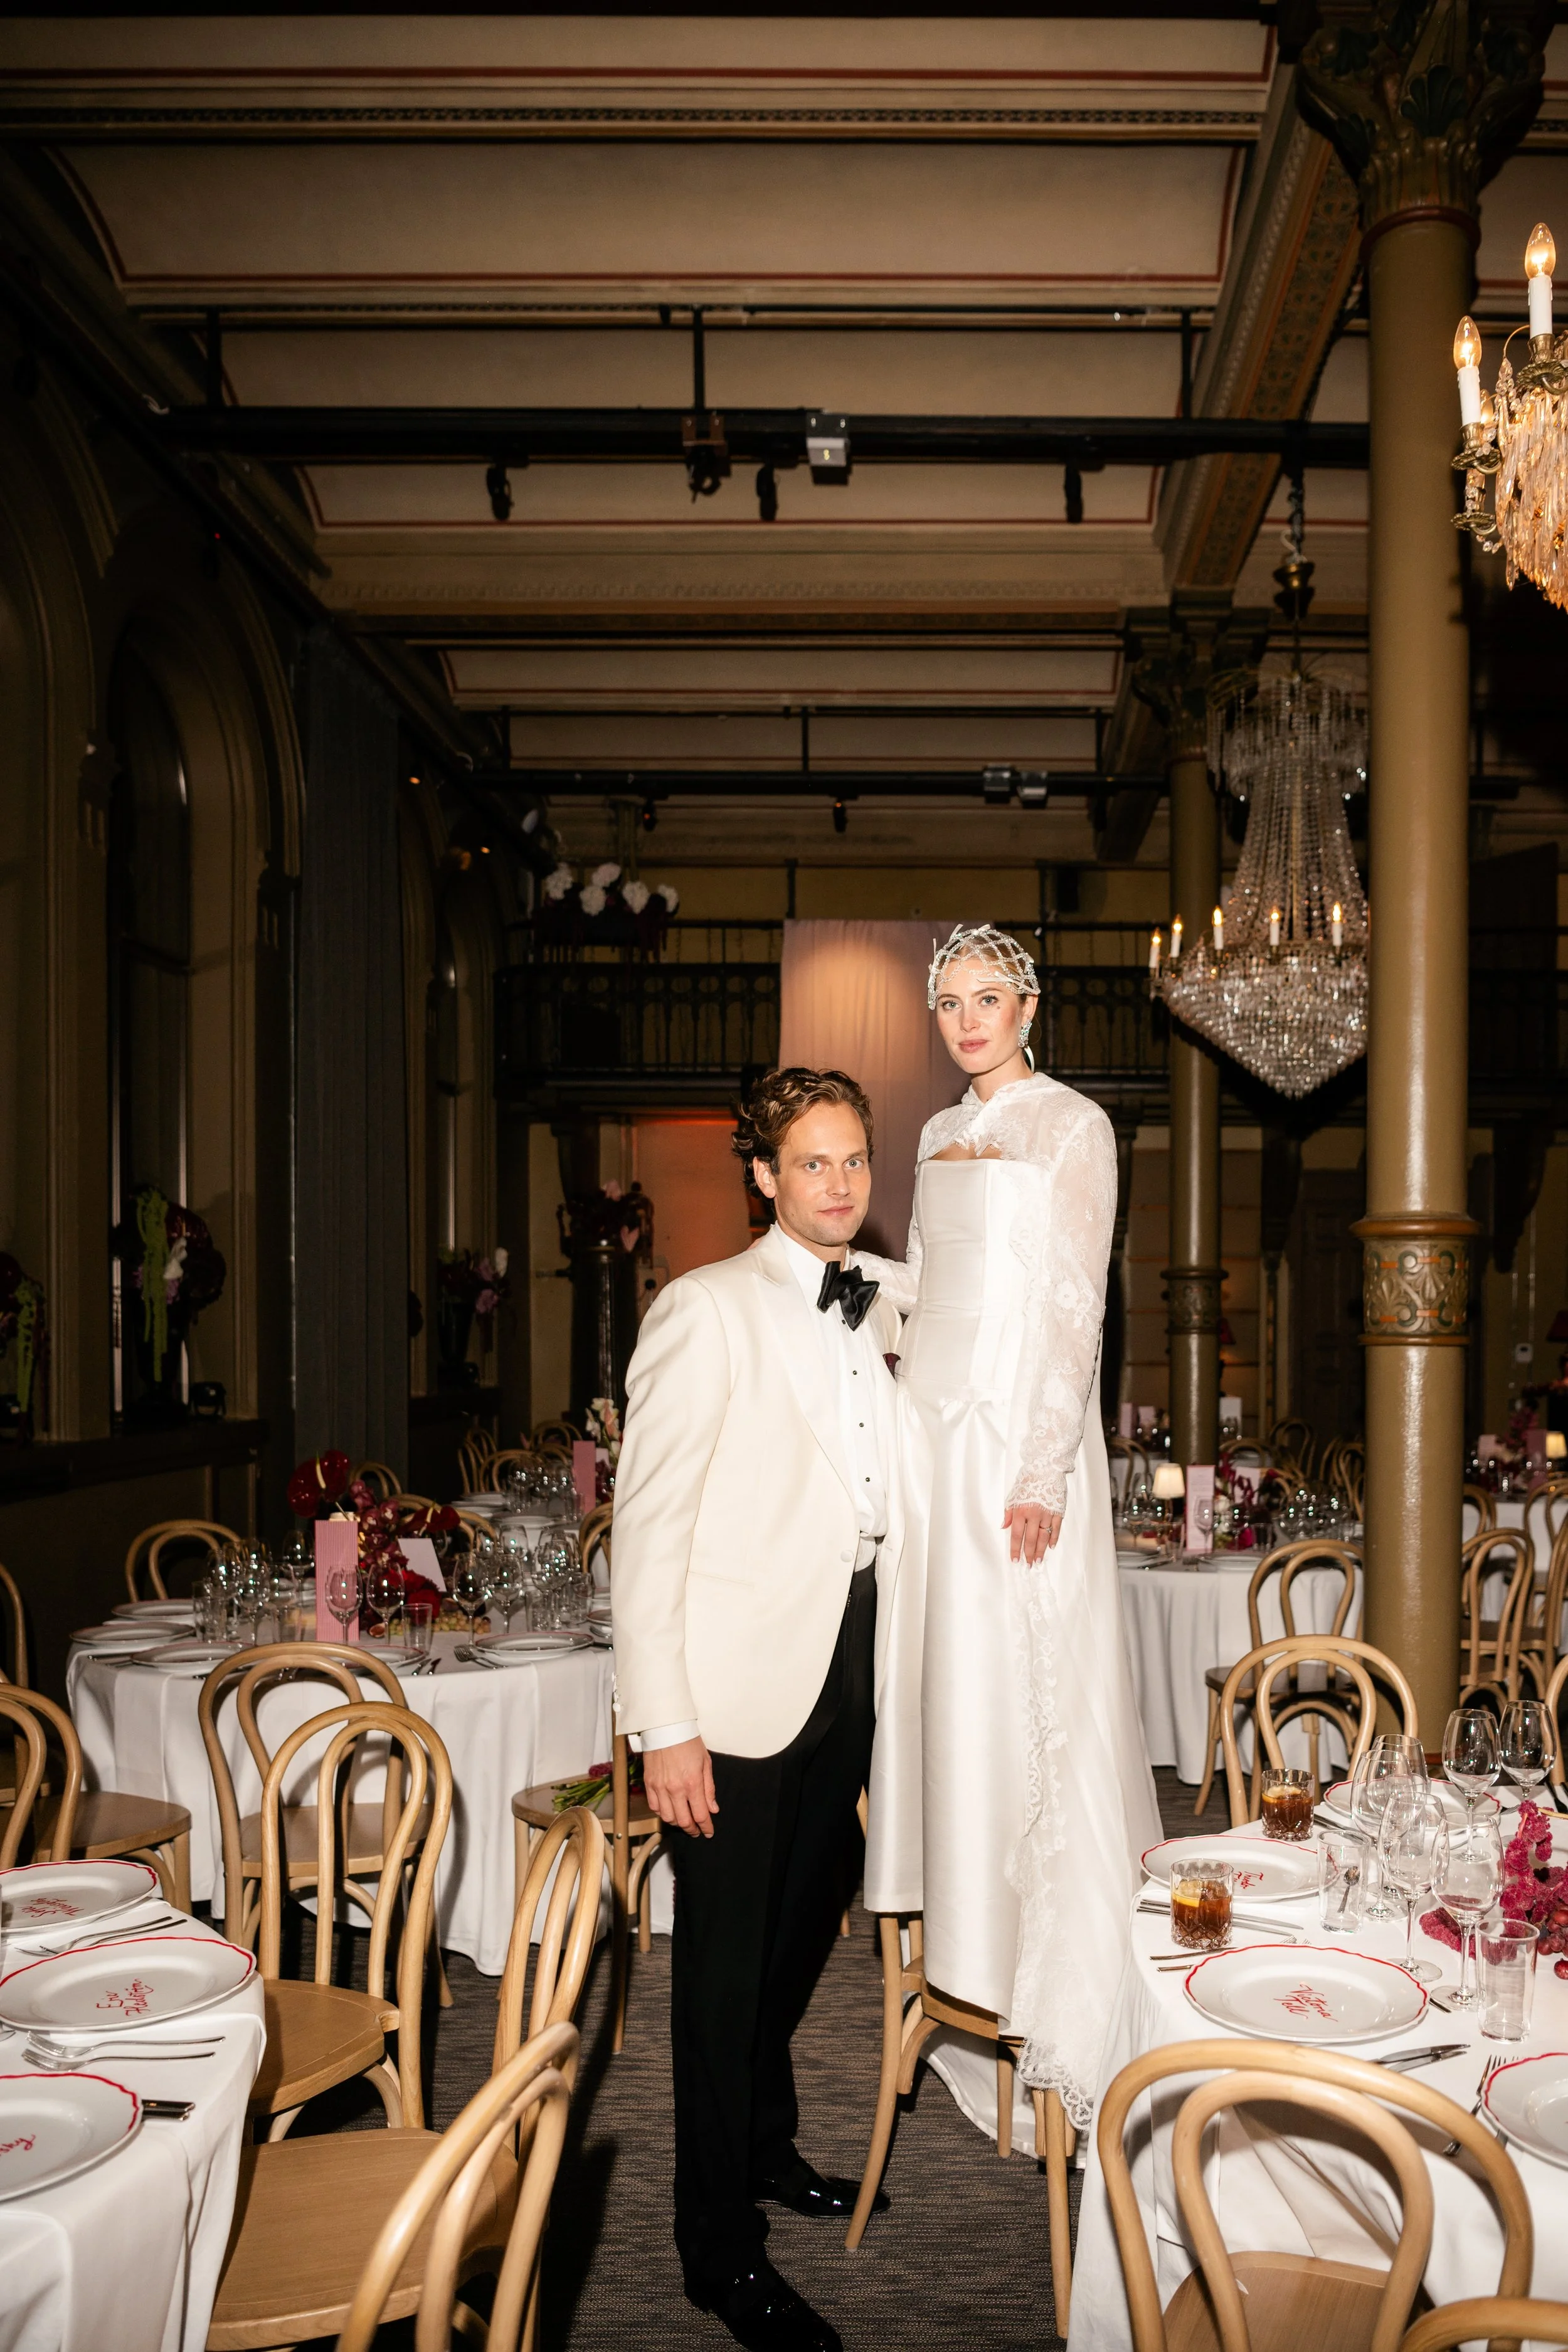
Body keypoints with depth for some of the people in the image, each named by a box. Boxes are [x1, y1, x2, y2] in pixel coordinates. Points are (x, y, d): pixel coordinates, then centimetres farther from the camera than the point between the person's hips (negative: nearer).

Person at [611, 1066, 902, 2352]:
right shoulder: (705, 1310, -10)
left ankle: (766, 2144, 42)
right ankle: (721, 2247, 18)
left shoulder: (882, 1317, 10)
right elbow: (649, 1524, -13)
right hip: (742, 1683, -7)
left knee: (806, 1929, 20)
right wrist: (665, 1725, -17)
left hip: (851, 1672, 7)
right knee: (726, 1959, 3)